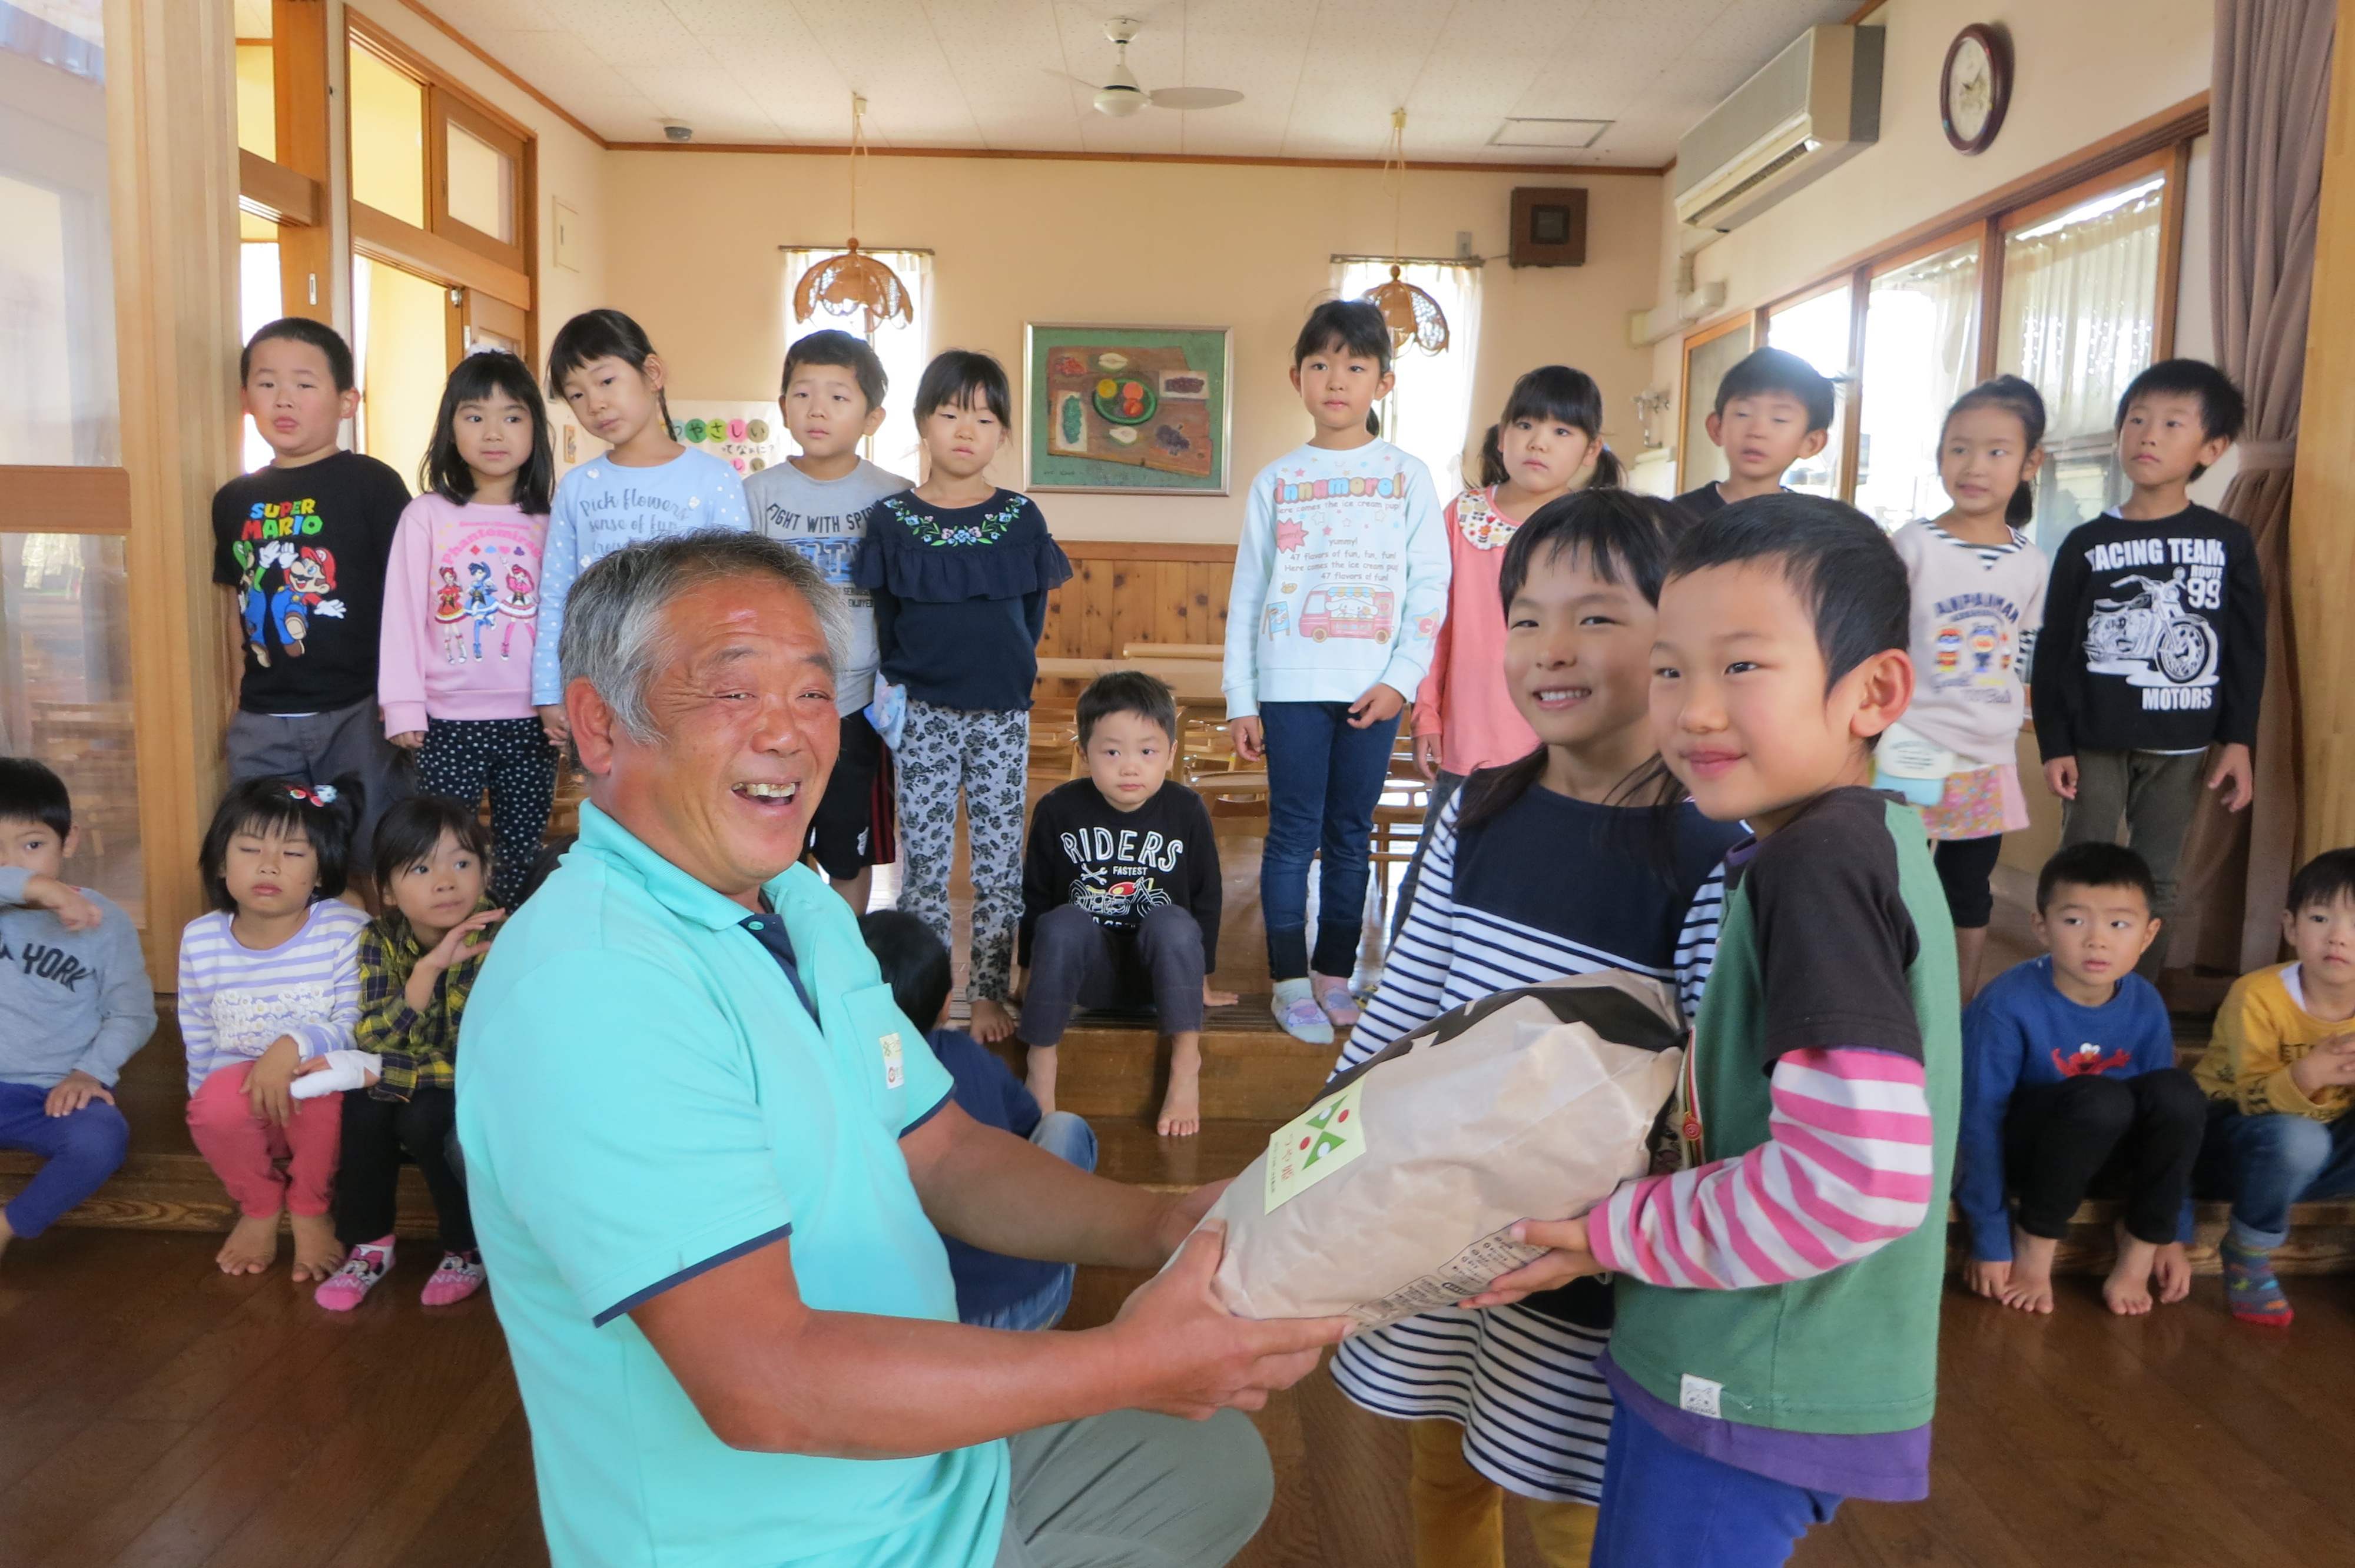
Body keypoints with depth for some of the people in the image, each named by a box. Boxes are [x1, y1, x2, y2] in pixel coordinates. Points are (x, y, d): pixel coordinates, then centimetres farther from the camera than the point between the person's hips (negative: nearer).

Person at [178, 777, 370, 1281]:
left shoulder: (347, 931, -14)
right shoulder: (200, 940, -1)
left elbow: (356, 1028, -18)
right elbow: (199, 1041, 10)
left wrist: (296, 1045, -34)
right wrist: (210, 1104, 7)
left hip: (322, 1105, -2)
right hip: (243, 1107, 3)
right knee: (217, 1100, -31)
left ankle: (310, 1208, -6)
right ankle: (259, 1206, 2)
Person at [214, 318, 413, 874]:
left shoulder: (371, 484, -6)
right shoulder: (235, 500, 10)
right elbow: (238, 599, 18)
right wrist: (240, 693, 15)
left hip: (358, 711, -5)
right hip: (263, 720, 5)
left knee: (376, 860, 4)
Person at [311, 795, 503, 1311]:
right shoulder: (380, 939, -11)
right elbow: (373, 1041, -22)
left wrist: (371, 1070, -26)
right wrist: (428, 969, -36)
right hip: (409, 1090, 4)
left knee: (424, 1117, -30)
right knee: (363, 1105, -24)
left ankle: (469, 1249, -8)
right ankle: (369, 1245, -4)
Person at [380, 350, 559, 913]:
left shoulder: (550, 522, 5)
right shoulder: (426, 516, 0)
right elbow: (402, 613, 0)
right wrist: (403, 707, -4)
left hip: (530, 720, 2)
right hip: (450, 723, -1)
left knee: (522, 862, 10)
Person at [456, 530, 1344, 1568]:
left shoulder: (805, 907, 4)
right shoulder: (586, 988, -29)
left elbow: (942, 1156, 6)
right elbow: (762, 1384, -33)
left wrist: (1161, 1224, -11)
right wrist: (1124, 1364, -30)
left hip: (930, 1448, 9)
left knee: (1221, 1459, 23)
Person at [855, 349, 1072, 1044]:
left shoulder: (1021, 518, 2)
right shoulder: (892, 518, 0)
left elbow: (1033, 615, 8)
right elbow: (885, 618, 7)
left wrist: (1004, 669, 4)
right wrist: (903, 682, 2)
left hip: (1003, 713, 1)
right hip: (922, 712, 0)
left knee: (1000, 858, 6)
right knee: (924, 858, 5)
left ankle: (989, 992, 19)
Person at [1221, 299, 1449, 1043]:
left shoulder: (1408, 476, 5)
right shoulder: (1276, 480, 7)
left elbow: (1431, 586, 1)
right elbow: (1246, 593, 6)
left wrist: (1401, 678, -9)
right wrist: (1240, 700, 2)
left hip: (1373, 689, 0)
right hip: (1290, 684, 0)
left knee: (1350, 836, 8)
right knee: (1294, 834, 1)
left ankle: (1335, 973, 20)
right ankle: (1291, 981, 10)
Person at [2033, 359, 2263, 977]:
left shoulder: (2228, 542, 1)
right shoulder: (2086, 543, -1)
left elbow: (2248, 650, 4)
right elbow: (2054, 652, 0)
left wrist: (2238, 741, -2)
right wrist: (2054, 744, -5)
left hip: (2180, 742, 1)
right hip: (2095, 739, -1)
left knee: (2157, 882, 9)